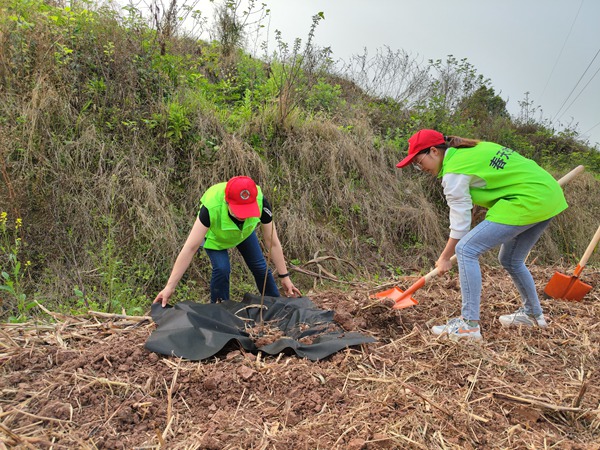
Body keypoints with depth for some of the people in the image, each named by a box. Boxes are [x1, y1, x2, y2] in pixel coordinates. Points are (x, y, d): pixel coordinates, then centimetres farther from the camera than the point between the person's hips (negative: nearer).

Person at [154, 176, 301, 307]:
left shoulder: (260, 202, -39)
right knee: (221, 268, -23)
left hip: (244, 232, 2)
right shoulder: (211, 207, -45)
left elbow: (273, 242, -27)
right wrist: (170, 286, -42)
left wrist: (285, 277, -21)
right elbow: (190, 248, -42)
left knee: (260, 267, 0)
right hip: (215, 235, -2)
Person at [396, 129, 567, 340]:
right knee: (510, 260, 24)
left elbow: (460, 223, -7)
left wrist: (445, 258, 4)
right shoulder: (475, 149, 16)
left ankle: (469, 324, -10)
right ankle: (533, 314, 40)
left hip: (528, 202, -10)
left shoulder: (454, 172, -11)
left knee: (465, 250, -12)